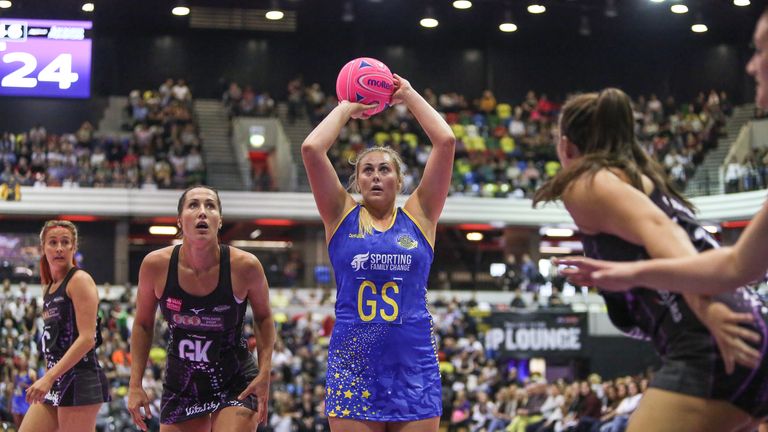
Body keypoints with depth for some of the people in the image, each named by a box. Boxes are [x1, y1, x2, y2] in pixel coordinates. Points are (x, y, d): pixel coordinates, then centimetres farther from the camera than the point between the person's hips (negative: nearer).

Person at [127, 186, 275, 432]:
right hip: (181, 384, 3)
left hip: (236, 384, -3)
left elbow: (263, 317, 2)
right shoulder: (156, 265, -13)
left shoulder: (244, 266, -17)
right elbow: (143, 324, 3)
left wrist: (265, 373, -9)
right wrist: (135, 384, -2)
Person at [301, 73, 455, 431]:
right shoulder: (342, 215, 8)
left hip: (414, 363, 0)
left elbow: (446, 141, 1)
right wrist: (346, 108, 10)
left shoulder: (419, 215, 9)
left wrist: (409, 95, 11)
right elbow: (311, 149, -3)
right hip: (352, 363, 0)